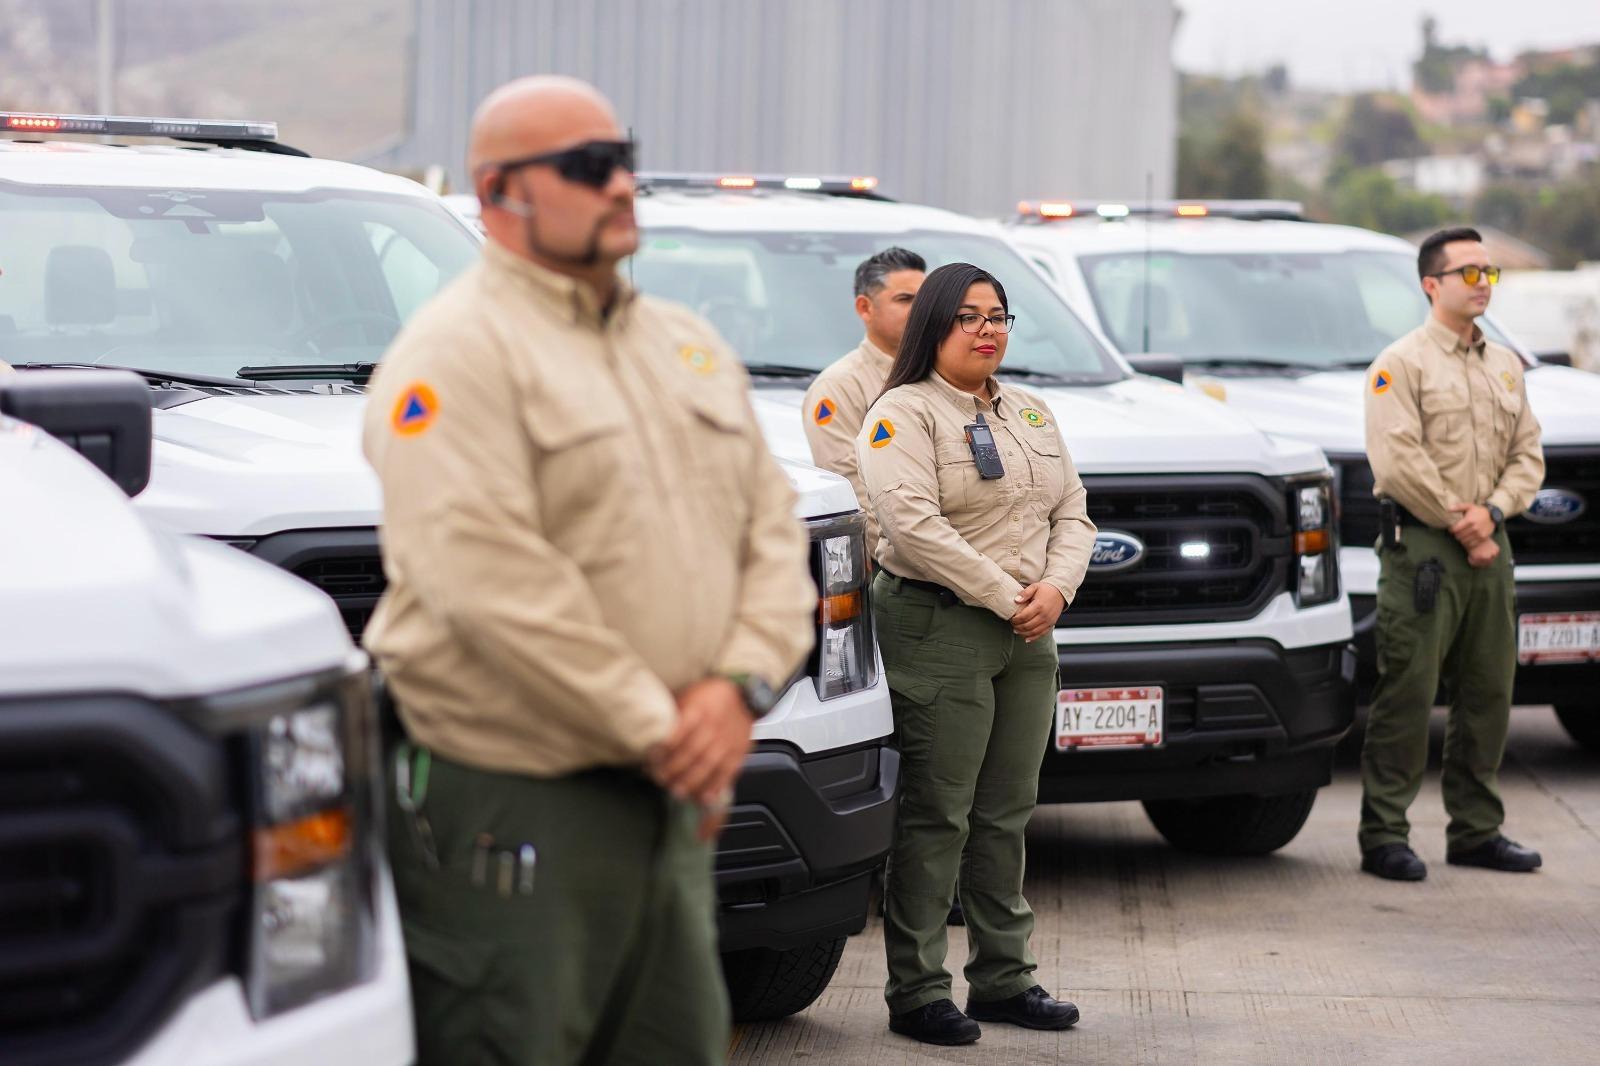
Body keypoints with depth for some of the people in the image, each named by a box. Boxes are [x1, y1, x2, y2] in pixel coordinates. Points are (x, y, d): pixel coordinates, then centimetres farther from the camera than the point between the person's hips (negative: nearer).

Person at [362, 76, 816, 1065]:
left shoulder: (689, 344, 17)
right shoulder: (456, 354, -9)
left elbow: (773, 523, 14)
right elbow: (490, 576, -19)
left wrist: (740, 684, -5)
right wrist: (652, 729, -17)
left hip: (668, 801, 8)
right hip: (510, 811, -8)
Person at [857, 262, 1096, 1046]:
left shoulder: (1030, 413, 18)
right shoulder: (905, 414, -6)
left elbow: (1073, 512, 16)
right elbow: (914, 525, -18)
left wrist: (1056, 587, -4)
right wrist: (1005, 597, -17)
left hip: (1028, 633, 7)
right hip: (941, 627, -7)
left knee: (1007, 813, 11)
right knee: (937, 818, -7)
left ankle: (1003, 978, 18)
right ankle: (916, 992, -3)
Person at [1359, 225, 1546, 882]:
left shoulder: (1505, 367, 16)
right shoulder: (1401, 364, -5)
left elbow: (1528, 454, 13)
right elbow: (1398, 461, -13)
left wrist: (1492, 512, -6)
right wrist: (1460, 523, -11)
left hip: (1488, 546, 7)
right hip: (1422, 547, -7)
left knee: (1488, 693, 9)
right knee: (1407, 695, -7)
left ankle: (1475, 829, 18)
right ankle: (1383, 835, -3)